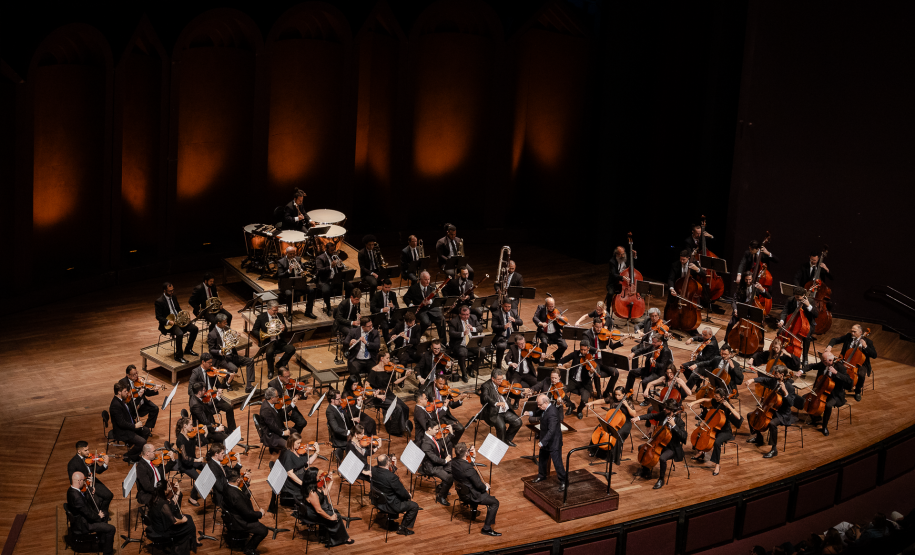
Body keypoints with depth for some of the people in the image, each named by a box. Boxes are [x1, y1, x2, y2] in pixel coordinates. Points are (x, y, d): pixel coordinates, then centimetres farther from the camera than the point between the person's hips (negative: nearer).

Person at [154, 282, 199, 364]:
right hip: (168, 324, -7)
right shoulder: (159, 301, -14)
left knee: (194, 328, -7)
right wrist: (168, 322, -29)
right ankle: (178, 356, -18)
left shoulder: (173, 297, 9)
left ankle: (188, 349, 11)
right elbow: (158, 317, -14)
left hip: (178, 320, 8)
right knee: (179, 334, -33)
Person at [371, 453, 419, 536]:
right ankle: (402, 528, 16)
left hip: (377, 501, 8)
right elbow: (402, 493, -21)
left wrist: (390, 460, -1)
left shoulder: (373, 470, -14)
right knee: (414, 506, 6)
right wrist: (409, 496, 0)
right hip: (389, 506, -8)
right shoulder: (392, 477, -35)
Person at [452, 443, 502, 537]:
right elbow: (479, 485, -26)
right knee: (495, 502, 0)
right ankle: (486, 528, 2)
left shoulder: (454, 461, -11)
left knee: (484, 490, 35)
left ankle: (473, 509, 50)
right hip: (470, 496, -9)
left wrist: (472, 457, -2)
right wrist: (486, 487, -5)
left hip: (461, 491, 9)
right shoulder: (468, 469, -35)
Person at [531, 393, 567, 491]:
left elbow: (551, 431, -32)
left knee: (557, 462, 0)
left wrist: (542, 442, -30)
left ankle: (564, 481, 14)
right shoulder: (547, 408, -3)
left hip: (553, 442, -10)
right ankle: (542, 475, 46)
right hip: (546, 440, 10)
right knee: (542, 459, 25)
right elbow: (540, 414, 22)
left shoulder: (552, 413, -32)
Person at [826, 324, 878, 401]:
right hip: (847, 362, 3)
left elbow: (874, 355, -11)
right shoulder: (848, 336, 1)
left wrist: (865, 347, -24)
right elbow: (835, 340, 5)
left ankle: (858, 391, -3)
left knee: (861, 374, -34)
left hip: (860, 364, -2)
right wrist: (830, 346, -17)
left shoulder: (867, 342, -7)